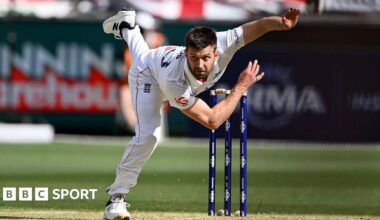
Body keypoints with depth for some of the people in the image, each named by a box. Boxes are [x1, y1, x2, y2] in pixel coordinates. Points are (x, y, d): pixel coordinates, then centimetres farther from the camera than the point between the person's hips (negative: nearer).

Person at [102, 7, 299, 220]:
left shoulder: (221, 45, -44)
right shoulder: (174, 82, -50)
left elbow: (260, 25, -45)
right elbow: (211, 121, -47)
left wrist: (282, 22, -68)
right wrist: (241, 87, -46)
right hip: (148, 74, -5)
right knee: (147, 136, -22)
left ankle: (125, 26, 72)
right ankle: (116, 197, -7)